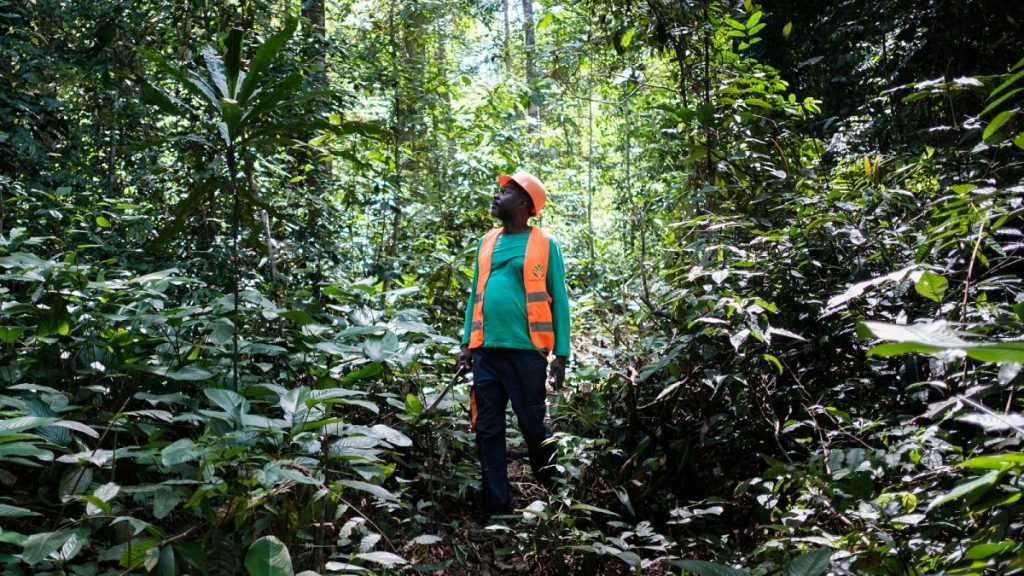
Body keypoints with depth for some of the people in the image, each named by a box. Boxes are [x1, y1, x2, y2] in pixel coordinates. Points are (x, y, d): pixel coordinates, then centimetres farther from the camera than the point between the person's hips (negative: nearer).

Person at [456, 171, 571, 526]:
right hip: (486, 350, 5)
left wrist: (561, 355, -6)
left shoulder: (544, 244, 1)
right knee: (488, 431, 4)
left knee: (534, 427, 4)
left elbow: (558, 300, -1)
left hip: (525, 350, -5)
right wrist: (467, 344, 11)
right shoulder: (486, 243, 16)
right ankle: (497, 509, 13)